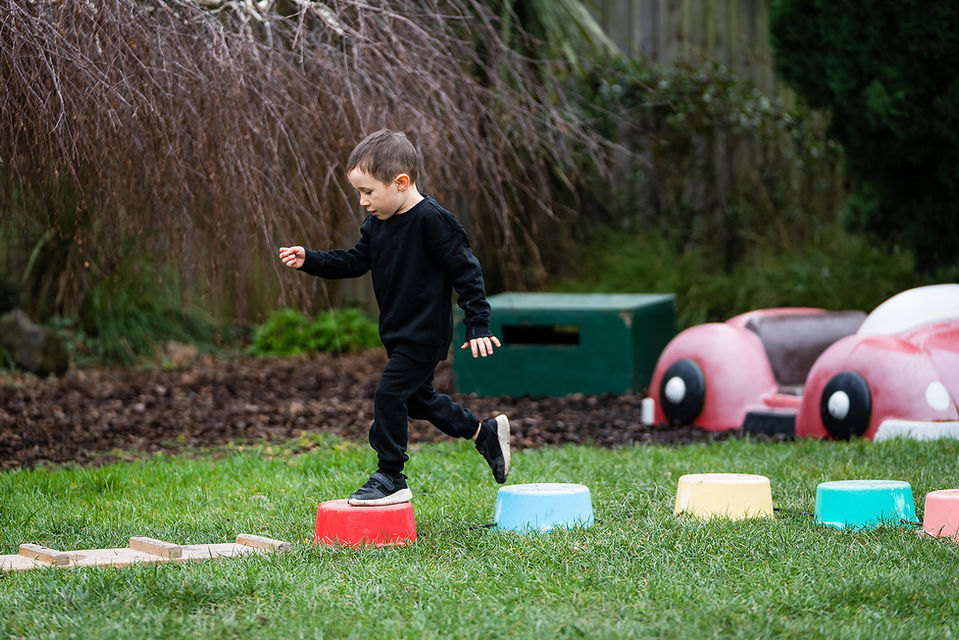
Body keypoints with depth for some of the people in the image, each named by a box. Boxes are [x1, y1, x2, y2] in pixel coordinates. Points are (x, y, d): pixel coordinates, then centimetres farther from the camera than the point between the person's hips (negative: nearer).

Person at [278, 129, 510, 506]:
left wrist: (477, 326, -20)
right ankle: (485, 433, 36)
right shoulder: (377, 222, 6)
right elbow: (355, 262, 13)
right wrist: (309, 261, -1)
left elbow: (466, 270, -18)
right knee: (416, 398, 19)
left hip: (425, 334, -10)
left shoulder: (432, 221, -20)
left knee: (389, 395, -13)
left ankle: (390, 478, -3)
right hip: (399, 333, 10)